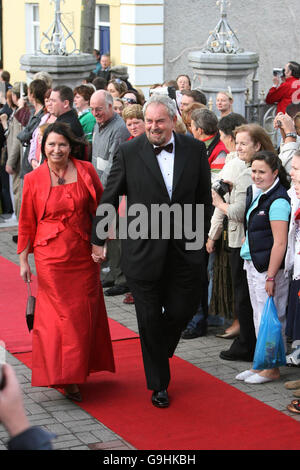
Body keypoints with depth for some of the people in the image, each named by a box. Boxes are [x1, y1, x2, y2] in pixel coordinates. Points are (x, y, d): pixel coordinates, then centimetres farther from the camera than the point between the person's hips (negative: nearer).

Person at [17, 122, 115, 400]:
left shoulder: (85, 171, 1)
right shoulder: (33, 180, -2)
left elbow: (102, 205, 11)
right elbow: (26, 223, 3)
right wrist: (23, 260, 2)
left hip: (83, 254, 2)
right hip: (50, 257, -2)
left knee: (84, 313, 8)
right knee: (59, 313, -1)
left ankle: (78, 371, 26)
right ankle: (64, 377, 6)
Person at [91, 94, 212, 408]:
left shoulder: (194, 150, 1)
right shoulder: (129, 153, -5)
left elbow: (204, 197, 10)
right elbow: (108, 198, 2)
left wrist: (200, 235, 8)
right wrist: (98, 239, 3)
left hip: (185, 249, 2)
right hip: (144, 249, -1)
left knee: (182, 310, 6)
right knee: (150, 318, 6)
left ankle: (160, 352, 39)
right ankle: (158, 384, 21)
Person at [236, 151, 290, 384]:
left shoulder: (278, 201, -17)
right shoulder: (256, 194, 10)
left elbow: (280, 242, -20)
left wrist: (271, 276, -21)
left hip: (270, 267, -9)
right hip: (253, 264, 9)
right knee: (259, 316, 15)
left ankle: (272, 369, 8)